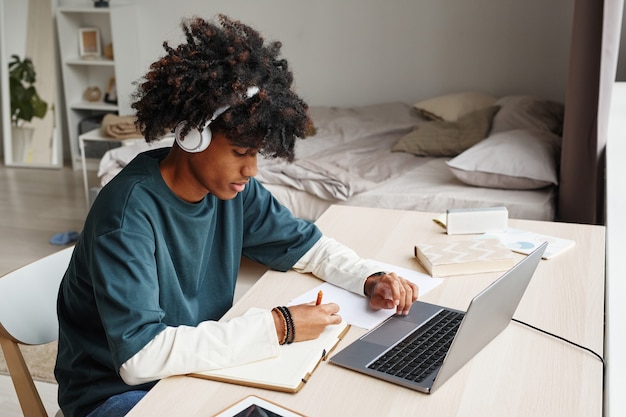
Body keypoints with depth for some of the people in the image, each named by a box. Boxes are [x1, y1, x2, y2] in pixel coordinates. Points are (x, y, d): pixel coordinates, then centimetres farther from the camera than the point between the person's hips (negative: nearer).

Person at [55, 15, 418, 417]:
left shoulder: (233, 187, -8)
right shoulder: (129, 212, -29)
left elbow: (307, 245, 6)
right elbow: (140, 355, -35)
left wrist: (371, 278, -12)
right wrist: (276, 327, -32)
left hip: (198, 362, 7)